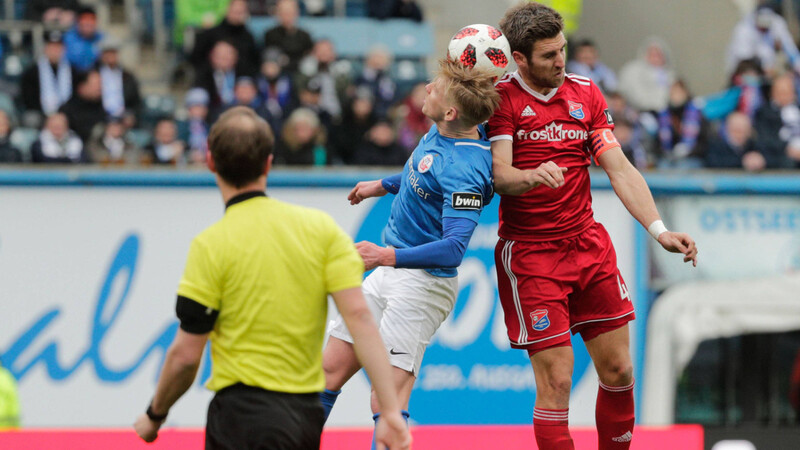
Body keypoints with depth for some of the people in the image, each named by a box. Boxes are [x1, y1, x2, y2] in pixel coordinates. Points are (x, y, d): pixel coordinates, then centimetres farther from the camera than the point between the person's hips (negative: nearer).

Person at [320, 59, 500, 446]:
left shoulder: (464, 170, -27)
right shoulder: (441, 132, 1)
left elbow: (453, 249, -34)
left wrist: (387, 256, -41)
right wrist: (385, 185, 34)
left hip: (423, 281, -9)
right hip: (389, 273, 9)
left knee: (386, 405, -14)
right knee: (330, 370, 13)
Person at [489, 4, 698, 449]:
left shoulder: (586, 94, 8)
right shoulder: (501, 98, -8)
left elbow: (620, 169, 3)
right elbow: (499, 175, -18)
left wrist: (659, 230, -9)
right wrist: (533, 176, -40)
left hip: (588, 244, 5)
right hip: (529, 253, -5)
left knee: (618, 370, 6)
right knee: (556, 381, -10)